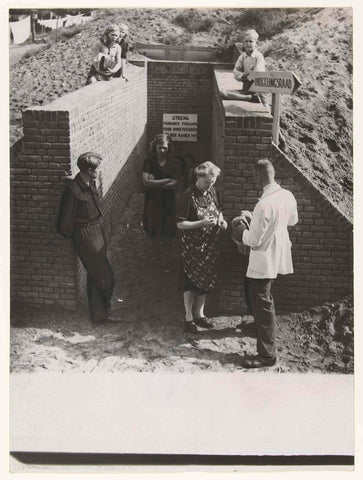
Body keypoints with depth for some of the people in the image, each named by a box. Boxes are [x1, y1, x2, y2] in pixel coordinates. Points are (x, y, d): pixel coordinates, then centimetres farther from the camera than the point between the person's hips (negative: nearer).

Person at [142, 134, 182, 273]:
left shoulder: (175, 163, -9)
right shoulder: (149, 161, -7)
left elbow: (174, 185, -17)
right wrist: (167, 180, -20)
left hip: (168, 203, -1)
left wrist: (154, 183, -17)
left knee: (167, 234, 7)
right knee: (155, 233, 10)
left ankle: (166, 262, 25)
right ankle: (160, 258, 30)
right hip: (152, 202, 1)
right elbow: (146, 182, -18)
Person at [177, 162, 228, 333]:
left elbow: (219, 211, 18)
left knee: (207, 280, 15)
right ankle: (189, 317, 21)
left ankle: (199, 314, 32)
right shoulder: (187, 196, -17)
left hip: (211, 245, 6)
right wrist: (202, 223, -27)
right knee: (191, 282, 5)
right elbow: (180, 224, -17)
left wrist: (221, 220, -4)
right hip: (192, 247, -6)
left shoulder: (213, 192, 2)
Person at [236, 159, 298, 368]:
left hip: (264, 259, -9)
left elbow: (254, 240, -22)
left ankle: (267, 355, 7)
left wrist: (244, 229, -3)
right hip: (279, 255, 9)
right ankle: (261, 325, 48)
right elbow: (293, 220, 16)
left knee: (262, 303, 0)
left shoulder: (264, 205, -28)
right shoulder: (288, 196, -3)